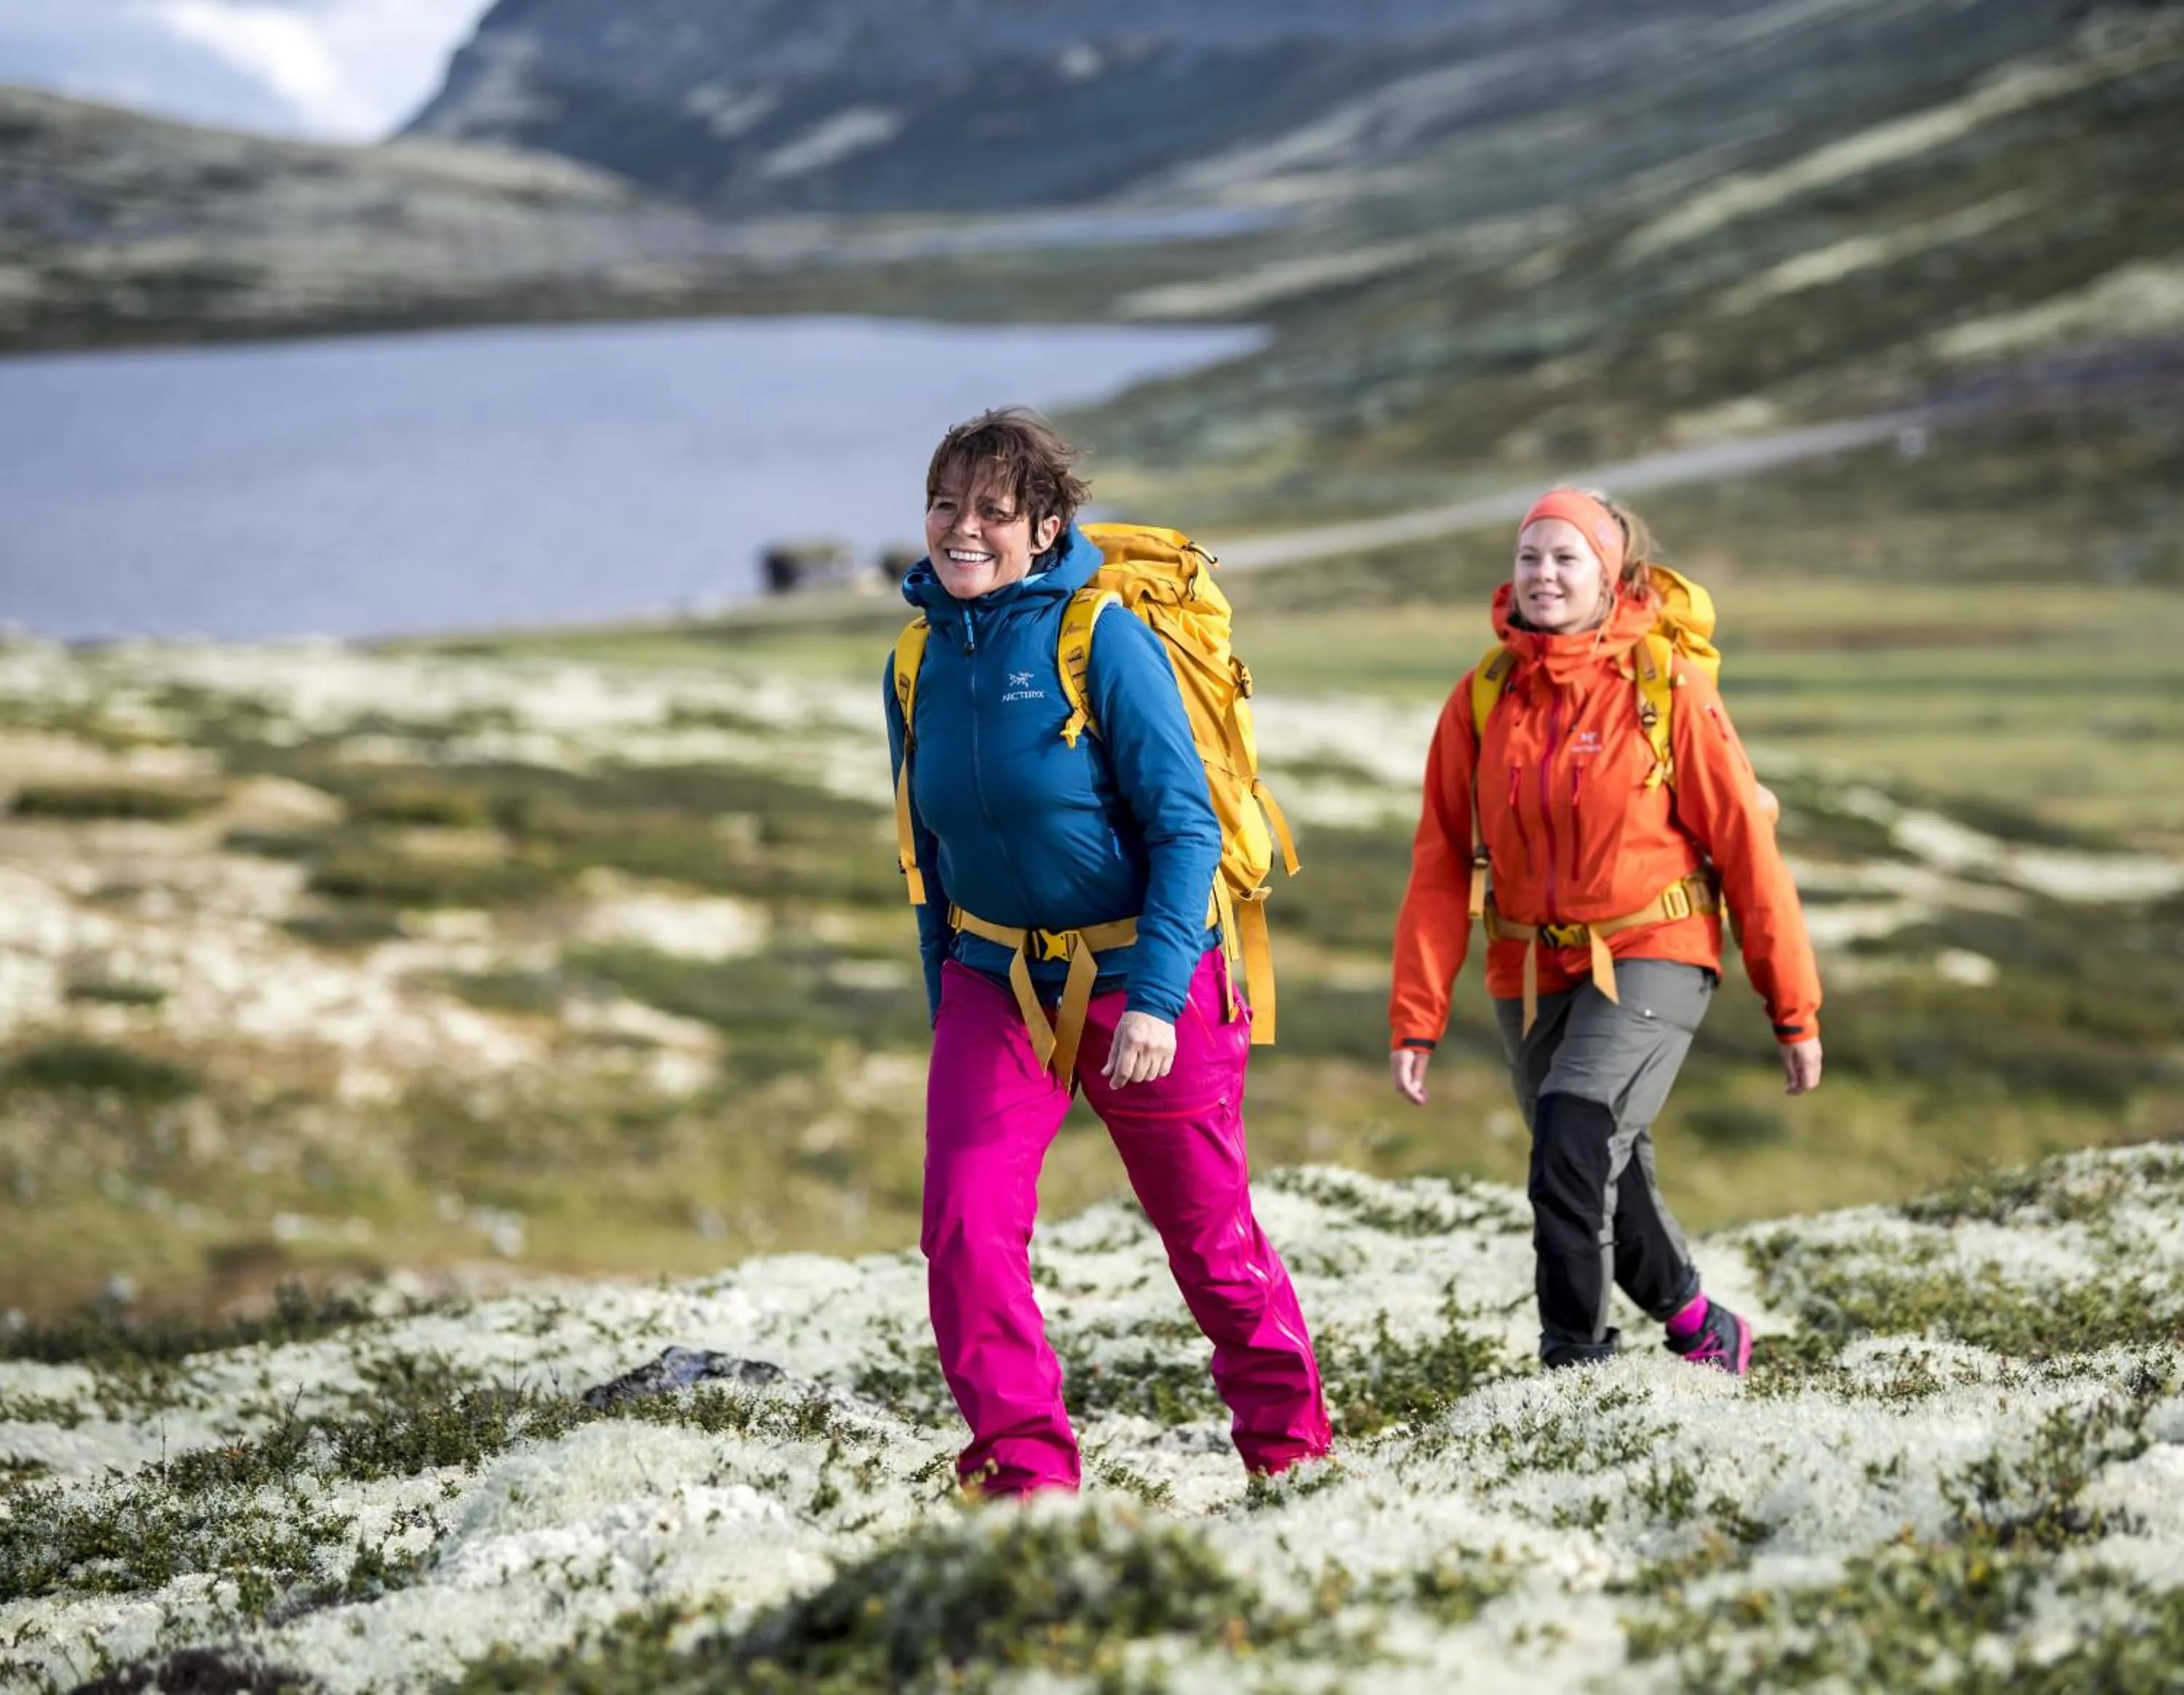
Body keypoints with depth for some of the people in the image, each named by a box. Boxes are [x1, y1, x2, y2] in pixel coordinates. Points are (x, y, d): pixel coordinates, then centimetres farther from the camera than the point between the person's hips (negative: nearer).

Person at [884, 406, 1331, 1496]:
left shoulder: (1104, 639, -16)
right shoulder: (921, 662, 1)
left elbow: (1186, 827, -17)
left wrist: (1153, 997, -26)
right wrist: (944, 1003, 14)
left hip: (1143, 975, -4)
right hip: (995, 983, 4)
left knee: (1209, 1235, 9)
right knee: (964, 1226, -14)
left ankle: (1288, 1443, 31)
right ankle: (1024, 1466, -4)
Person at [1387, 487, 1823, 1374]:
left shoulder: (1667, 688, -8)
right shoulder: (1481, 700, 0)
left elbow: (1743, 841, -5)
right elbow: (1440, 865, 1)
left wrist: (1794, 1008, -3)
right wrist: (1416, 1020, -5)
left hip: (1650, 956, -4)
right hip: (1532, 969, 4)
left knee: (1575, 1134, -25)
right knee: (1608, 1179, 13)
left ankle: (1573, 1357, -19)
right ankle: (1702, 1328, 37)